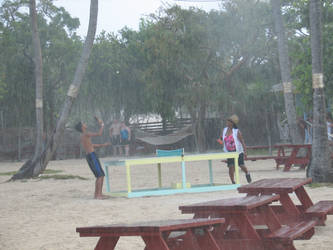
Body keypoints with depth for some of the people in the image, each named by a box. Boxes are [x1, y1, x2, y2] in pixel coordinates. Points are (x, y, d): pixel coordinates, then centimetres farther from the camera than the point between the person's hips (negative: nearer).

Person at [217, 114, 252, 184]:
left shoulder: (237, 131, -14)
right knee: (231, 167, -7)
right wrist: (220, 140, -9)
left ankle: (247, 173, 32)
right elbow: (221, 138, 16)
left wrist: (245, 151, -20)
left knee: (241, 166, -2)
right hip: (229, 152, 4)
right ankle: (233, 182, 3)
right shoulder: (224, 130, 1)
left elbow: (242, 141, -13)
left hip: (238, 152, -3)